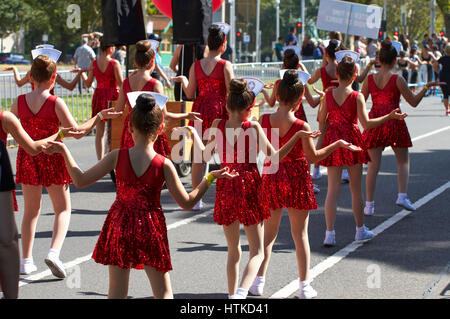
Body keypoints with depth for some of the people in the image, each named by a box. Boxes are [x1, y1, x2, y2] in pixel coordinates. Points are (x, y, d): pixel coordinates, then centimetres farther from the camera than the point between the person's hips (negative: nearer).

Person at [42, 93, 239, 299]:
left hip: (119, 227, 2)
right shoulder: (164, 165, -12)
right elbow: (187, 203, -7)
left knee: (116, 293, 12)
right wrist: (211, 178, 1)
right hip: (150, 229, -2)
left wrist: (63, 150, 8)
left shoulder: (117, 157, -9)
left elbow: (80, 181, -3)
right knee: (163, 293, 9)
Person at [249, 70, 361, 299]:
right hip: (296, 179, -3)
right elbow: (313, 157, -10)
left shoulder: (264, 120, -8)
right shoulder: (301, 127, -17)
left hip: (271, 176, 3)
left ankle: (259, 281, 14)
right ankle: (304, 286, 11)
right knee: (300, 234, 8)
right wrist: (338, 144, -1)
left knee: (269, 233, 16)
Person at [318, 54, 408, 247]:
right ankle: (360, 230, 21)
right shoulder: (356, 97, -11)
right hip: (352, 141, -2)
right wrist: (390, 116, -9)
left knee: (332, 189, 4)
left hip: (333, 141, 2)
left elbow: (321, 121, 6)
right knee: (356, 189, 10)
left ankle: (330, 233, -2)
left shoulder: (328, 95, -2)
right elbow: (366, 124, -15)